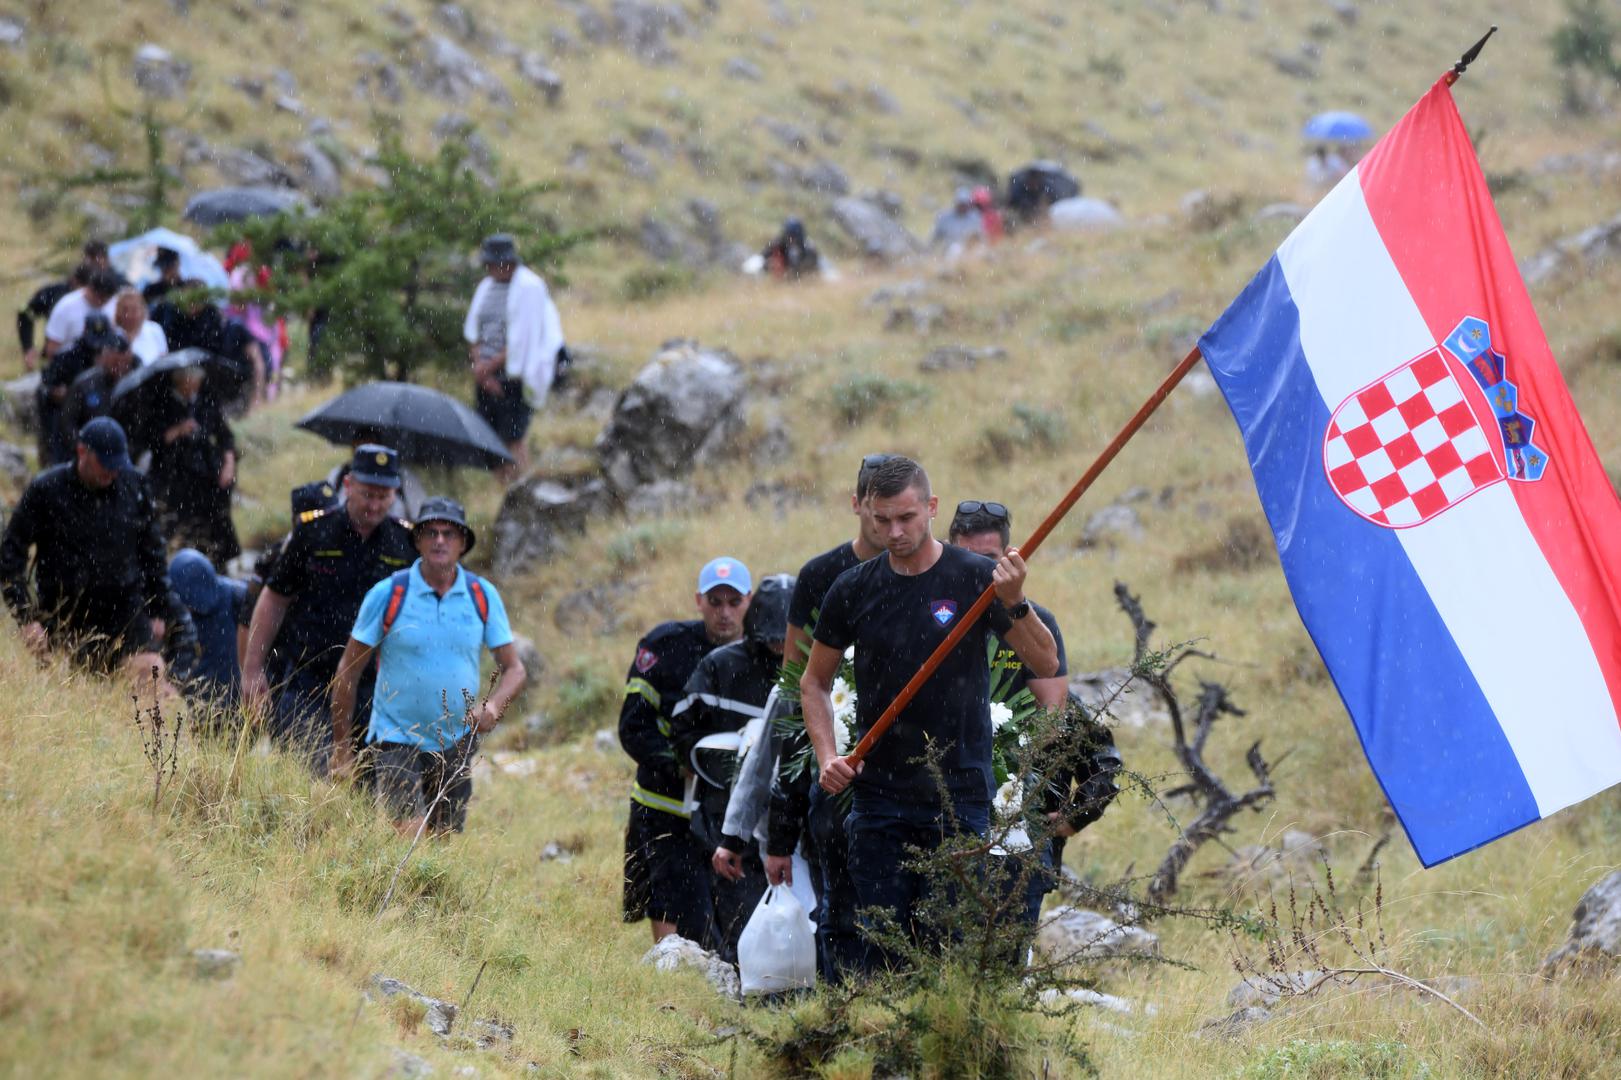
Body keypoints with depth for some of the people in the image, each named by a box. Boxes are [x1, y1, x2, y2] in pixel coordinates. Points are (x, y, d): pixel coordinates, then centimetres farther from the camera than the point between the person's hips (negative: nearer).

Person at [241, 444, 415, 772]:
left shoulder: (407, 544, 5)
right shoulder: (312, 532, 1)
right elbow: (273, 601, 7)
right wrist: (252, 669, 4)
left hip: (369, 689, 1)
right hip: (305, 681, -1)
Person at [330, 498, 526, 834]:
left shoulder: (483, 596, 0)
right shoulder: (388, 594, -8)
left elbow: (514, 669, 4)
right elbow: (349, 669, -2)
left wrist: (493, 706, -19)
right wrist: (341, 747, -2)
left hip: (457, 742, 4)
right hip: (397, 740, -4)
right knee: (410, 836, -20)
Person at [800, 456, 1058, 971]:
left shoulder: (975, 577, -3)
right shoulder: (853, 590, 5)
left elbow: (1046, 664, -9)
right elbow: (815, 682, 16)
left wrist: (1014, 603, -26)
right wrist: (828, 756, 1)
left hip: (959, 796, -2)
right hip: (879, 796, 2)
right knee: (884, 943, 0)